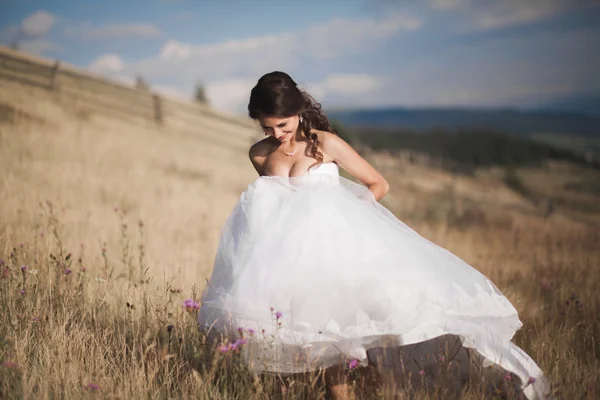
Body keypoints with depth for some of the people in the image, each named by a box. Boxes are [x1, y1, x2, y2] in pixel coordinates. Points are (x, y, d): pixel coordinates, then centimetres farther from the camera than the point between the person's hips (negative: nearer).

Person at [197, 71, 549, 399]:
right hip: (287, 249, 3)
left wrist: (345, 214, -5)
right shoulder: (260, 155, 7)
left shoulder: (325, 144, -4)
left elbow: (378, 184, 3)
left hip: (333, 240, -3)